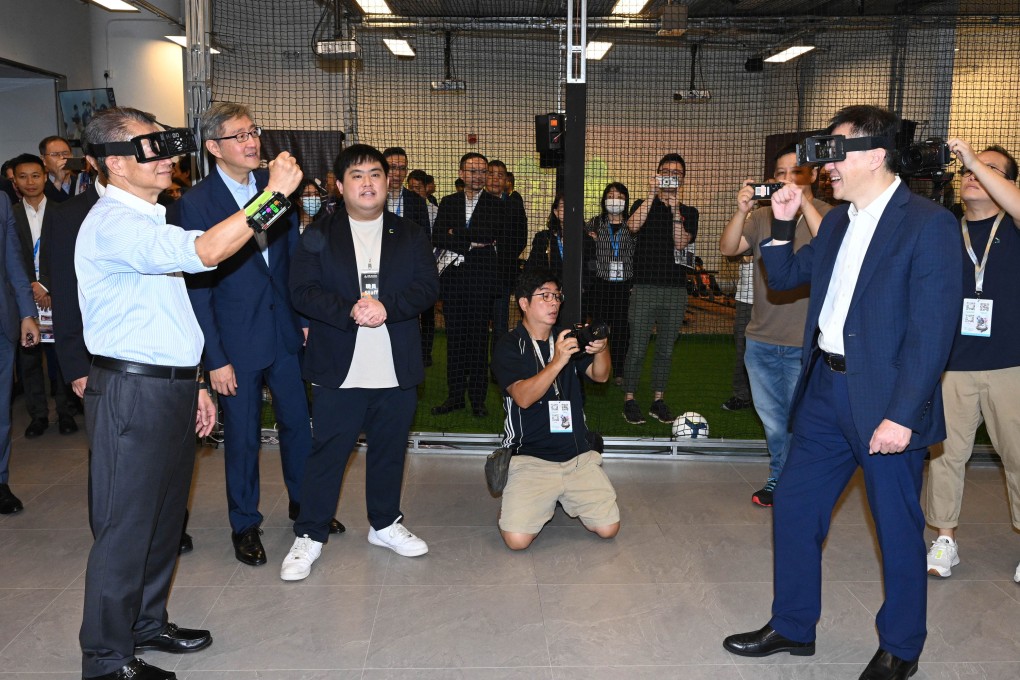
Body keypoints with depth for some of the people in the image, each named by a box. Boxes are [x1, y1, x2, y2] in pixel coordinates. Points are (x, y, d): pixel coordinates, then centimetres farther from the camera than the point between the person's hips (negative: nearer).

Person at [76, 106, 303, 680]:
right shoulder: (113, 223, -16)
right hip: (132, 394, -10)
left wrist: (194, 385, 18)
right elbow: (204, 252, -33)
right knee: (126, 528, 0)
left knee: (165, 518, 18)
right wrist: (273, 194, -29)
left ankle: (147, 625, 35)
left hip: (171, 388, 10)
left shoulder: (148, 221, 17)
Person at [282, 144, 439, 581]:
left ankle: (385, 524, 31)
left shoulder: (411, 236, 9)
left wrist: (387, 307, -18)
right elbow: (302, 292, -7)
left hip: (396, 370, 2)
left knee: (390, 449, 14)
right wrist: (350, 312, -22)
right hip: (338, 368, -2)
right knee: (327, 452, 4)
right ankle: (309, 536, 17)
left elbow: (428, 287, -2)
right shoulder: (318, 236, 3)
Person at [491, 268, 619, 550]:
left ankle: (565, 498, 22)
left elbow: (600, 376, 1)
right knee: (516, 539, -18)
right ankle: (514, 502, 15)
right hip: (530, 458, -4)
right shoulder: (509, 346, -5)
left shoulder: (567, 338, 12)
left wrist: (601, 349, -21)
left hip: (578, 455, 5)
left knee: (608, 528, -5)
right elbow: (523, 397, -19)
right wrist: (558, 362, -32)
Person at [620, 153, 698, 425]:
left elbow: (681, 243, -5)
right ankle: (629, 400, 6)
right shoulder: (645, 205, 9)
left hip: (676, 290, 2)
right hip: (645, 287, -2)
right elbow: (633, 226, -14)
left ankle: (658, 401, 17)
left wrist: (675, 208, -14)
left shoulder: (689, 213, 12)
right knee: (637, 348, -3)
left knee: (666, 349, 8)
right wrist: (652, 195, -17)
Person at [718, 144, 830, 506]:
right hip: (761, 339, 4)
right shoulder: (761, 216, 7)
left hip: (805, 344, -4)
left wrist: (804, 205, -27)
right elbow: (728, 248, -5)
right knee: (772, 421, 18)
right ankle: (779, 478, 35)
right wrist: (741, 211, -21)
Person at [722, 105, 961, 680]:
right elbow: (784, 278, 20)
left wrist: (902, 415, -21)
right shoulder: (837, 222, 11)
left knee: (899, 529, 9)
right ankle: (792, 627, 30)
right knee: (794, 508, 12)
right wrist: (783, 224, 4)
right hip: (826, 389, 7)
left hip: (886, 401, -7)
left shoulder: (928, 223, -12)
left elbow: (933, 329, -17)